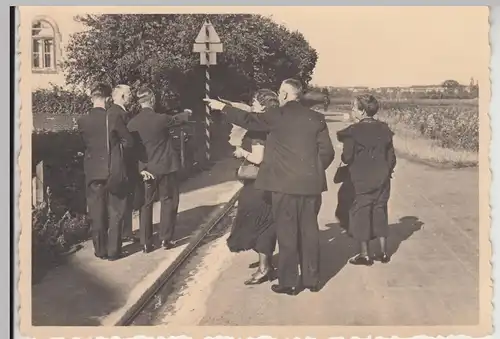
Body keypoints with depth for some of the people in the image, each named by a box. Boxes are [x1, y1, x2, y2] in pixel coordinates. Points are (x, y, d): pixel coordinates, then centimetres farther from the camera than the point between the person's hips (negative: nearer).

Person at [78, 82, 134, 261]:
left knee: (97, 213, 12)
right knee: (115, 212, 9)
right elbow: (129, 142, -9)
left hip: (93, 172, 3)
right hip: (114, 171, -3)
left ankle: (100, 250, 18)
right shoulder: (114, 117, -14)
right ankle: (114, 251, 11)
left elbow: (85, 144, 6)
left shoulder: (83, 121, -4)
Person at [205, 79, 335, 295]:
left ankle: (288, 282, 10)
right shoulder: (316, 118, 4)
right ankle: (311, 279, 21)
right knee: (309, 231, 12)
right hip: (311, 184, 4)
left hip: (285, 184, -4)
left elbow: (249, 120, 1)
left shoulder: (276, 116, -7)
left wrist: (223, 107, 13)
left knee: (287, 233, 4)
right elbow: (327, 152, 2)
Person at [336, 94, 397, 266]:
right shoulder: (384, 128, 3)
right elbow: (391, 155, 7)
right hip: (382, 178, 5)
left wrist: (344, 157, 8)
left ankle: (364, 254, 8)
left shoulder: (353, 130, -14)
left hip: (361, 179, -5)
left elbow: (347, 157, -14)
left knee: (361, 213, 5)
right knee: (380, 211, 15)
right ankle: (383, 252, 18)